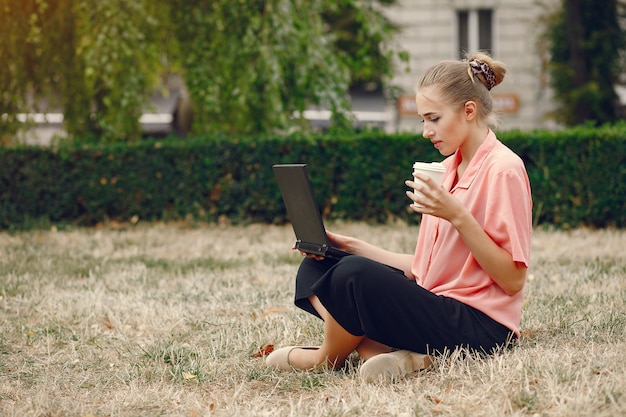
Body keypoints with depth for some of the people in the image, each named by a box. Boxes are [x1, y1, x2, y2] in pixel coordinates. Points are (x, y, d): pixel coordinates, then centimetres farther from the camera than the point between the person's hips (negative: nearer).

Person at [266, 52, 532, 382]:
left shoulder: (503, 169, -11)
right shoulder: (448, 169, 17)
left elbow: (512, 281, -16)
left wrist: (458, 216, -24)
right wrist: (353, 247, 10)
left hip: (480, 324, -10)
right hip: (438, 307, 10)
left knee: (355, 274, -30)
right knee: (315, 269, 8)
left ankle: (327, 358, 2)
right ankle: (403, 356, -17)